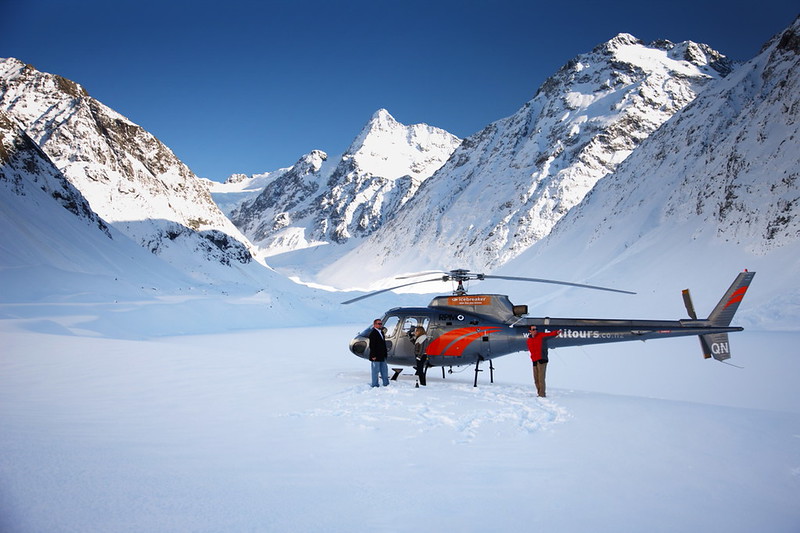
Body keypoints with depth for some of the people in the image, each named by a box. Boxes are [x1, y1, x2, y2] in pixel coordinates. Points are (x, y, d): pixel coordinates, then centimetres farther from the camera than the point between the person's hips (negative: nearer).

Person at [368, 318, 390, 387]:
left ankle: (386, 384, 23)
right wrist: (373, 356, -21)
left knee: (384, 370, 14)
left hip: (382, 356, 9)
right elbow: (372, 345, -19)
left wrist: (385, 354, 16)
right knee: (375, 371, 0)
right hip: (376, 357, -9)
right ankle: (375, 385, 9)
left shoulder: (381, 332, 14)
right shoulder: (373, 333, -14)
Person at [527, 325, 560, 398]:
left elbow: (549, 334, -19)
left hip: (542, 360, -6)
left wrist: (556, 332, -38)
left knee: (541, 377, -12)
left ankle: (542, 394, -10)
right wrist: (533, 358, 3)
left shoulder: (541, 335, -1)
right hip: (534, 361, 6)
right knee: (536, 378, 10)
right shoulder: (529, 340, 14)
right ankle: (539, 393, 22)